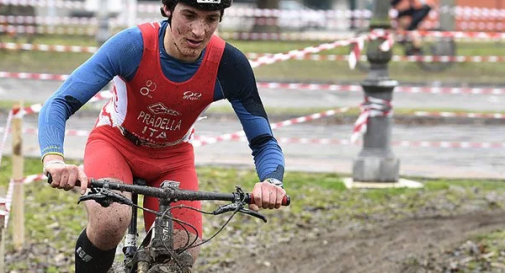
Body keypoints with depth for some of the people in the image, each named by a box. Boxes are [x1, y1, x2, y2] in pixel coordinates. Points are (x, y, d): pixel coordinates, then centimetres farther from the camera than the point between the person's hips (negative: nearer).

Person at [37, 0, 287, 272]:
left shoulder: (229, 64, -24)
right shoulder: (133, 45, -30)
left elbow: (264, 142, -17)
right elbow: (57, 104, -33)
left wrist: (271, 181, -40)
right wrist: (54, 159, -54)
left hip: (173, 157, 3)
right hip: (115, 143, -3)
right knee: (110, 222, -33)